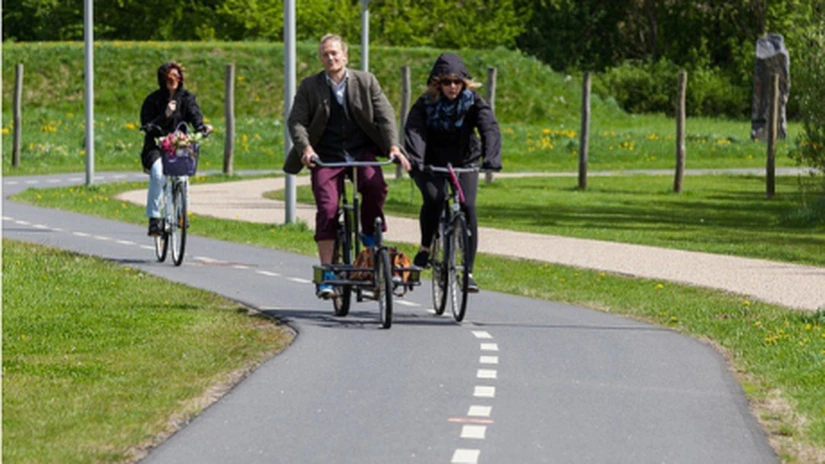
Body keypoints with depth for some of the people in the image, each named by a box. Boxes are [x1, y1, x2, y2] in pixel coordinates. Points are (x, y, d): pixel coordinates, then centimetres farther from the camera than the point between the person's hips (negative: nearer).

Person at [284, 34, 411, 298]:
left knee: (375, 186, -29)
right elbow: (296, 121, -4)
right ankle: (326, 274, -11)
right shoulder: (309, 87, 3)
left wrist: (393, 146, -15)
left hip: (361, 152, 0)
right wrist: (305, 148, -22)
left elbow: (385, 115, 0)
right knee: (327, 209, -15)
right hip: (326, 157, 0)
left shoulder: (366, 81, 4)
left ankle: (370, 236, -2)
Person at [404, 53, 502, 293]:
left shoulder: (473, 102, -11)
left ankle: (468, 271, -12)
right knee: (433, 199, -29)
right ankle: (425, 247, -4)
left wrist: (491, 158, -43)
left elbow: (490, 128, -25)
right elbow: (414, 130, -27)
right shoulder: (425, 104, -13)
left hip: (465, 164, 1)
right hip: (431, 165, -1)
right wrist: (414, 159, -47)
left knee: (467, 207, -19)